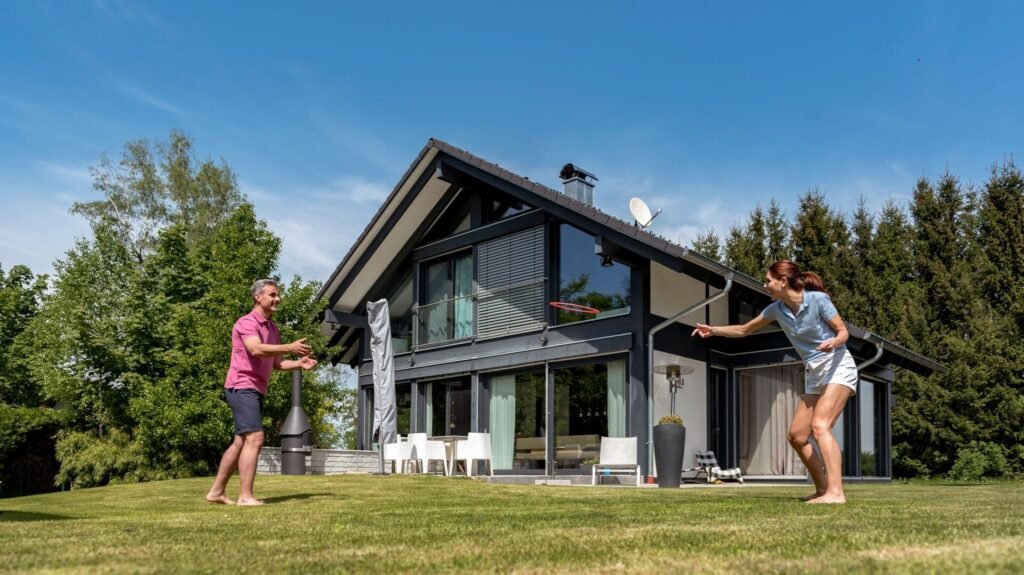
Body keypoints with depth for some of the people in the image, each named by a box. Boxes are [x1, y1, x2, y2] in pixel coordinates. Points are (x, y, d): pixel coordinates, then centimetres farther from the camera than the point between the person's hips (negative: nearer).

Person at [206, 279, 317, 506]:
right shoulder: (247, 323, -12)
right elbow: (257, 350, -31)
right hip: (242, 388, -10)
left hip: (255, 391, 10)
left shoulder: (273, 329, 16)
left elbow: (276, 363, 18)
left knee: (241, 442, 13)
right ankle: (245, 496, -17)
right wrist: (290, 348, -38)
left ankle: (216, 491, 22)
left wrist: (298, 363, 0)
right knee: (254, 439, -17)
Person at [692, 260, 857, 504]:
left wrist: (833, 342, -33)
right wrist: (713, 330, 6)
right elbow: (744, 330, 14)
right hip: (814, 375, 7)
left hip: (838, 367, -7)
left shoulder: (818, 299, -15)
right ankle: (823, 488, 16)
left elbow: (843, 331, -11)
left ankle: (835, 492, -30)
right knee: (797, 435, 4)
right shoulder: (777, 309, 3)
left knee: (820, 426, -26)